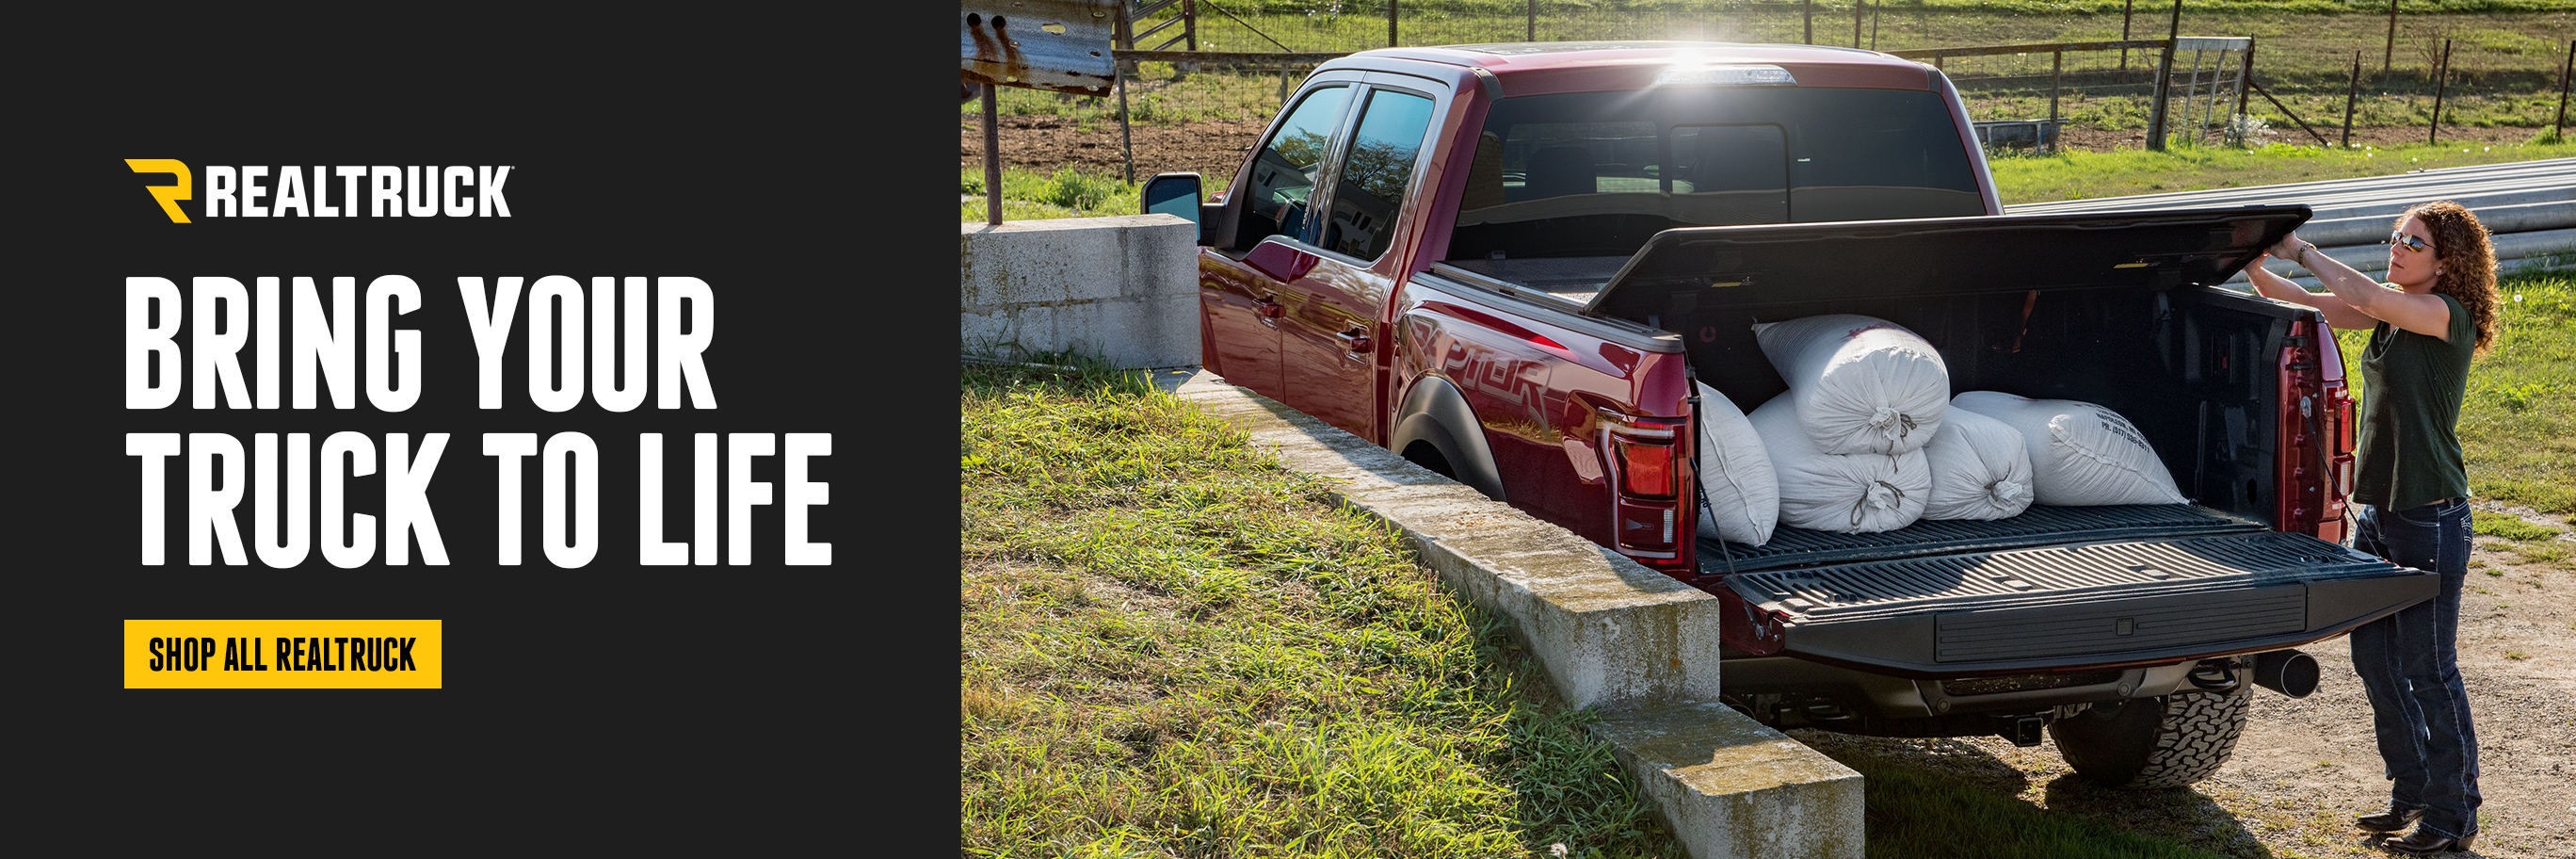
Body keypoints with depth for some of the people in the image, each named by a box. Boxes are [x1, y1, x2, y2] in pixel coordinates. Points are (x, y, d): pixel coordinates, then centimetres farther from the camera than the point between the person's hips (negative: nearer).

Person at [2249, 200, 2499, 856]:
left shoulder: (2450, 316, -12)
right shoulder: (2392, 316, 9)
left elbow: (2362, 296, -26)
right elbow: (2309, 304, 4)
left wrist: (2301, 251, -16)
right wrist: (2254, 265, -13)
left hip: (2431, 518, -8)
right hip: (2377, 509, 8)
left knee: (2427, 667, -2)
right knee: (2373, 655, 14)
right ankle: (2412, 795, 28)